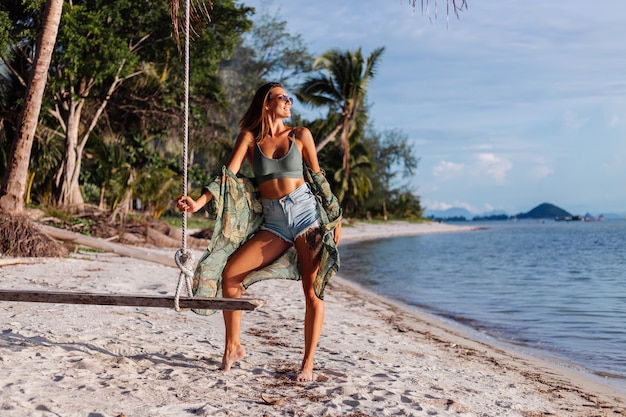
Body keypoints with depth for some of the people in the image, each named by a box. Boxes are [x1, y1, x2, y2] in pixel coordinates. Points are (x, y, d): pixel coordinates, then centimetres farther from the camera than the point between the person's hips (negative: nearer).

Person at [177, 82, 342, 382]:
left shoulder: (300, 135, 6)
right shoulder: (249, 138, 6)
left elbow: (319, 177, 11)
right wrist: (199, 202, -18)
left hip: (305, 212, -1)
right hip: (273, 222, 1)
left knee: (313, 290, -7)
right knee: (230, 272, -12)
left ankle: (308, 363, 3)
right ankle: (233, 346, 5)